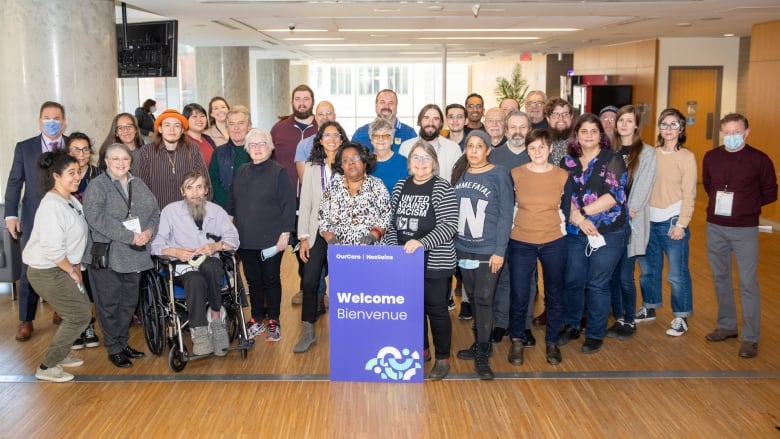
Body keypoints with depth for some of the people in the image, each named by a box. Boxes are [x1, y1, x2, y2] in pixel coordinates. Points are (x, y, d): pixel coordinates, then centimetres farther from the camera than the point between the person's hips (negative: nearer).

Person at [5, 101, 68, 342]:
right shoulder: (24, 148, 3)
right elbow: (14, 182, 4)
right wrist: (11, 215, -3)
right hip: (34, 219, 0)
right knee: (30, 271, 5)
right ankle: (26, 320, 18)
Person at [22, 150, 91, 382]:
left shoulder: (72, 201, 5)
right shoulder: (51, 206, -23)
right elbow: (52, 249, -27)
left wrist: (76, 268, 7)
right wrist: (72, 270, -14)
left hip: (62, 268, 9)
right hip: (47, 272, -9)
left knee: (80, 310, 16)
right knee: (80, 315, -3)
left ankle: (60, 355, 34)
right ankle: (47, 367, 9)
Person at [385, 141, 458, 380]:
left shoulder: (442, 188, -9)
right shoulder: (400, 186, 7)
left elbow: (450, 225, -17)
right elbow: (392, 222, 13)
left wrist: (423, 243, -26)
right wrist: (392, 248, 0)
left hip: (435, 262, -5)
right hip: (404, 261, 5)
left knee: (436, 309, 4)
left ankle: (443, 359, 20)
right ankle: (421, 349, 34)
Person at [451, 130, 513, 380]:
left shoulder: (499, 174, -6)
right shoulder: (459, 173, 7)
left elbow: (505, 214, -8)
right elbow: (452, 211, 11)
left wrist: (500, 250, -12)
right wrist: (451, 243, 5)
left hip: (488, 250, -4)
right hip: (463, 249, 4)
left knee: (484, 299, -4)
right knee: (473, 298, 12)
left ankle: (481, 355, 5)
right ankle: (480, 344, 26)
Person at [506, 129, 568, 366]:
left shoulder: (562, 176, -2)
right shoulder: (515, 174, -3)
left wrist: (561, 225, 3)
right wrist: (511, 226, 4)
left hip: (554, 243, 1)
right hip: (521, 242, -1)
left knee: (554, 294, 12)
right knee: (519, 296, 2)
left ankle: (552, 342, 29)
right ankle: (517, 341, 23)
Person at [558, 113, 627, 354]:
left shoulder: (612, 159, -3)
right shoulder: (567, 162, 7)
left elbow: (614, 195, -14)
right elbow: (562, 196, 0)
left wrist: (581, 211, -14)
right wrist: (578, 219, -16)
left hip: (607, 234, -3)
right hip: (574, 233, 3)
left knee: (597, 285, 4)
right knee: (572, 281, 9)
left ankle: (595, 334, 19)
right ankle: (571, 326, 28)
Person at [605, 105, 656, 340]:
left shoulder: (647, 153, 0)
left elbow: (643, 187, -6)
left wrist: (629, 211, -12)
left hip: (631, 221, -4)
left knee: (625, 276, -3)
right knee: (611, 274, 6)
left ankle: (630, 321, 14)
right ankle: (618, 319, 19)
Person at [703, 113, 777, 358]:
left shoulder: (759, 160, -9)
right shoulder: (711, 157, 2)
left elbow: (770, 193, 1)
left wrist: (746, 206, -3)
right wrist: (720, 204, 7)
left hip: (745, 229, -4)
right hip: (715, 227, 4)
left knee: (748, 282, -2)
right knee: (720, 277, 13)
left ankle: (750, 338, 6)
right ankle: (727, 325, 28)